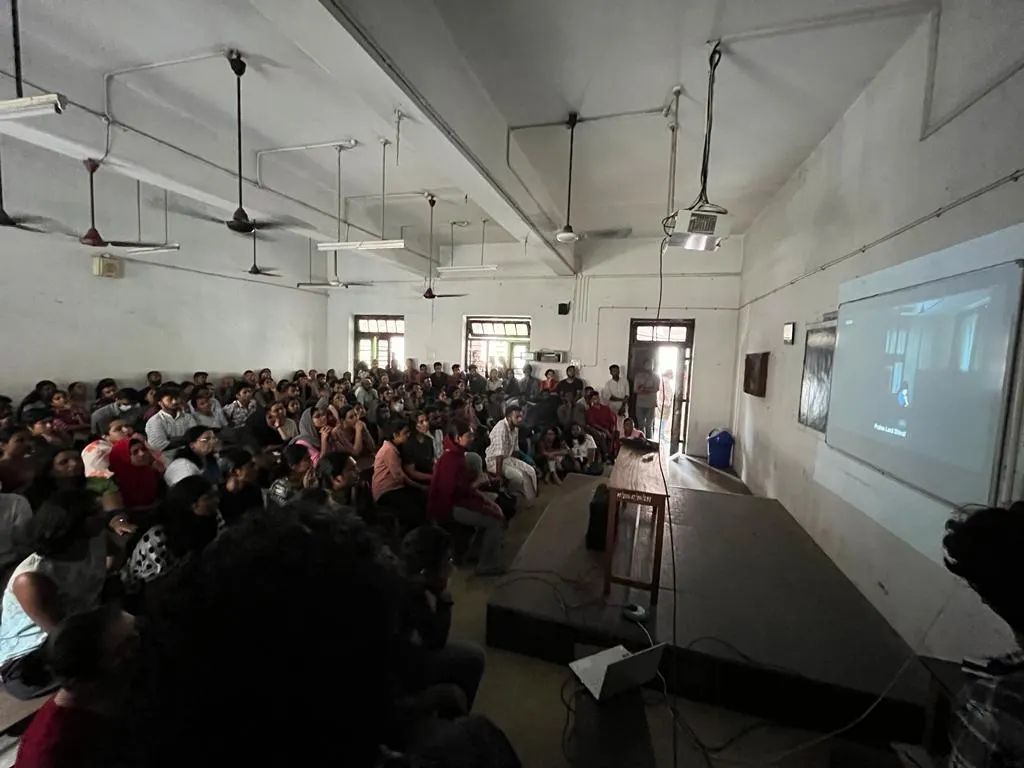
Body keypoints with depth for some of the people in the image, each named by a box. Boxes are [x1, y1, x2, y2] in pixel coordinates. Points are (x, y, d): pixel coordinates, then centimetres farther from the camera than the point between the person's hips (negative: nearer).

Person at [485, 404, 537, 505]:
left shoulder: (515, 428, 2)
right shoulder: (501, 428, -28)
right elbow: (499, 453, -31)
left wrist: (517, 464, 10)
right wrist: (499, 474, -31)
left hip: (507, 458, 9)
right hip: (494, 461, -9)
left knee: (530, 471, -1)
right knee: (518, 475, -25)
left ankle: (530, 500, 9)